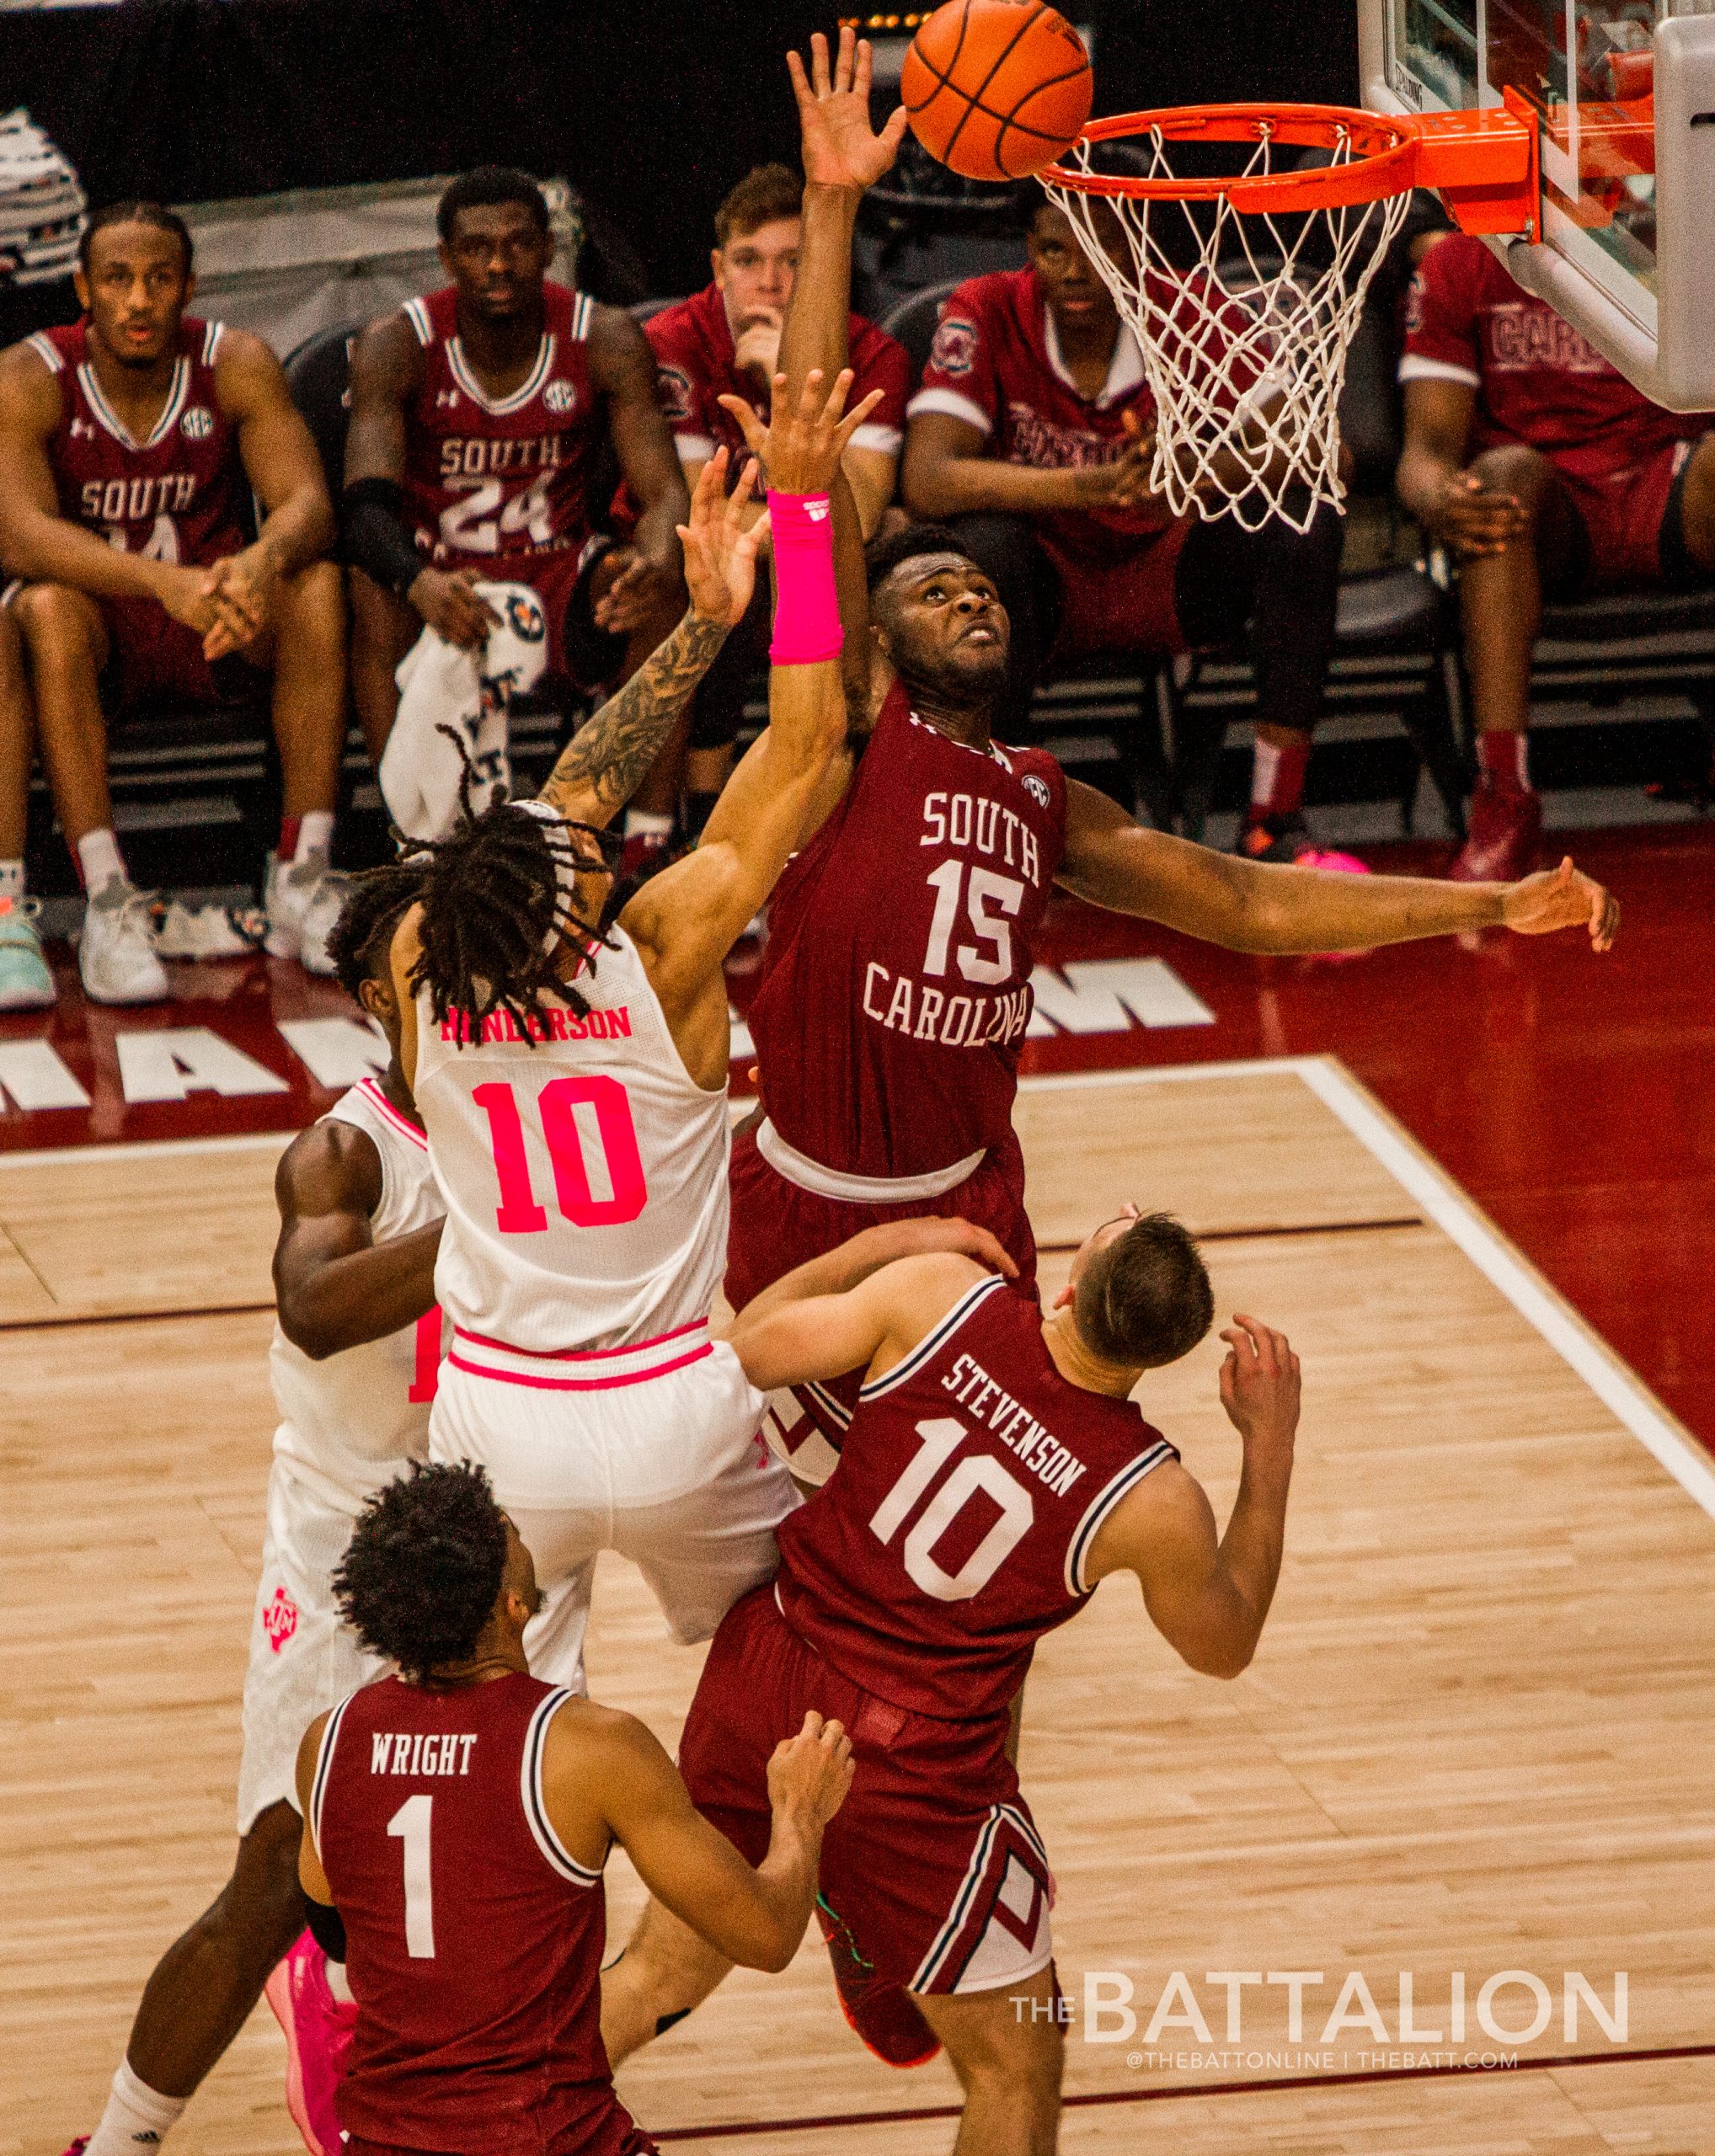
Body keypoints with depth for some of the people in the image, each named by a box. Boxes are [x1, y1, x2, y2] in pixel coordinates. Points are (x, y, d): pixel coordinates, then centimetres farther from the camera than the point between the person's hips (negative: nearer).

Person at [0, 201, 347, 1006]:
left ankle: (301, 880, -23)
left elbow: (307, 502, -16)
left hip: (218, 633, 2)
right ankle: (108, 905, -37)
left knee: (318, 585, -26)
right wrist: (166, 583, -44)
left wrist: (264, 560, -42)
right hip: (101, 636, -2)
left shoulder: (237, 365, -6)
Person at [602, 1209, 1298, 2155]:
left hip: (762, 1676, 4)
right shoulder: (1155, 1504, -19)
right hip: (911, 1774, -4)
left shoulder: (937, 1292, -18)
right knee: (1016, 2078, 15)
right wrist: (1270, 1443, 6)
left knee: (662, 1973, 27)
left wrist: (876, 1243, 13)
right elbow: (1226, 1646, 4)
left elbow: (746, 1350, -2)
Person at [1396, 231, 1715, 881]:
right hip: (1550, 515, 0)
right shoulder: (1456, 267, 4)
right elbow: (1428, 448, -4)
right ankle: (1503, 797, -43)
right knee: (1507, 473, -35)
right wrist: (1439, 502, -28)